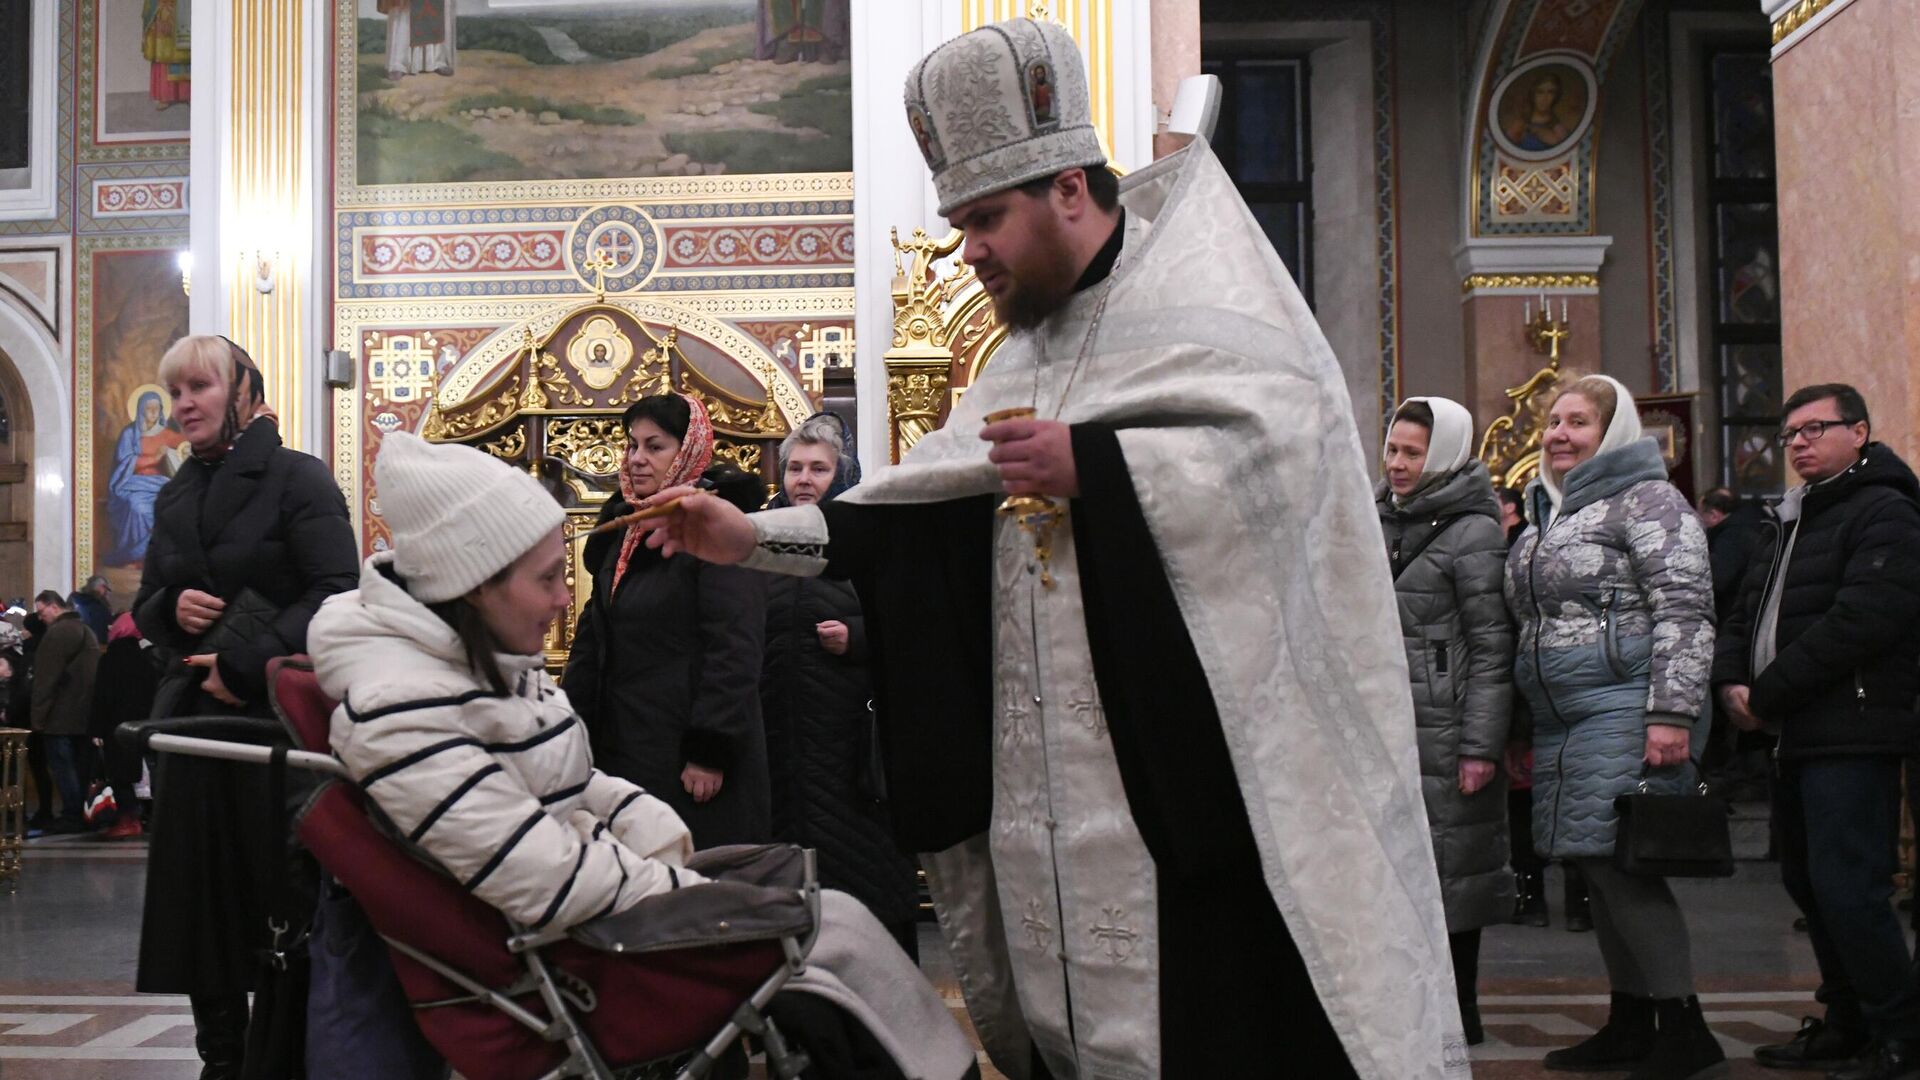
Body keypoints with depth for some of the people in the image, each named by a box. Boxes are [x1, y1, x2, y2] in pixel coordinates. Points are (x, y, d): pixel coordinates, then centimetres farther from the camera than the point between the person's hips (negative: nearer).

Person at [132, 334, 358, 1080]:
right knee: (199, 895, 7)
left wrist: (245, 663, -19)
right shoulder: (174, 498, 15)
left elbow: (335, 596, -13)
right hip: (192, 716, 6)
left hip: (276, 715, -6)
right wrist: (170, 608, -4)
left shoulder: (298, 479, -4)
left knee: (280, 895, -2)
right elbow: (145, 606, 20)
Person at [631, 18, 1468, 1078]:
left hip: (1190, 767, -7)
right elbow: (913, 513, 17)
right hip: (1048, 787, 8)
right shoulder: (1027, 353, 19)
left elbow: (1288, 439, -21)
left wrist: (1088, 467, -18)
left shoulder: (1202, 290, -4)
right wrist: (752, 537, 9)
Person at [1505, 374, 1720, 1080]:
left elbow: (1685, 610, -14)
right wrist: (1524, 728, 22)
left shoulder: (1643, 499, -6)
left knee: (1617, 864, -10)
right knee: (1597, 870, 10)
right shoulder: (1548, 513, 20)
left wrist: (1673, 713, -21)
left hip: (1623, 708, -8)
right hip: (1560, 721, 8)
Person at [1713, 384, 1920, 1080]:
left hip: (1853, 734, -10)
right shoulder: (1795, 520, 21)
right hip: (1799, 734, 10)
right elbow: (1749, 610, 19)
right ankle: (1850, 1023, 26)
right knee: (1807, 883, 14)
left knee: (1848, 889, -11)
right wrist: (1731, 679, -1)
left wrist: (1768, 693, -16)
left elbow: (1861, 621, -21)